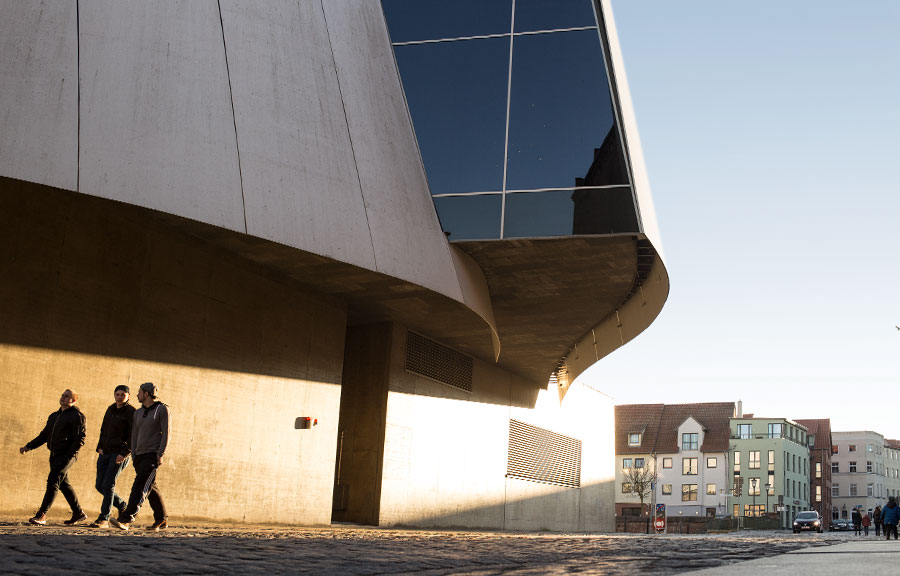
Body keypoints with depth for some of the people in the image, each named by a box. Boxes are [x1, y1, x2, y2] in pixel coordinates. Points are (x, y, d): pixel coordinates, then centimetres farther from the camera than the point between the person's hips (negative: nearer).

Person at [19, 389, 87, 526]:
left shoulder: (77, 416, -6)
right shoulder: (54, 416, 19)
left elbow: (80, 439, -12)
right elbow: (44, 435, 22)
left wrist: (68, 455, -21)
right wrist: (28, 447, 11)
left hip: (67, 455, -8)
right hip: (55, 455, 8)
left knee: (53, 481, -17)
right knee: (63, 484, 12)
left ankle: (41, 515, -20)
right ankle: (78, 513, 23)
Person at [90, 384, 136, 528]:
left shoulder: (131, 412, -6)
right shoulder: (111, 409, 14)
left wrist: (124, 453, -19)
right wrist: (100, 447, 8)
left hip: (120, 454, -7)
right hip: (105, 453, 7)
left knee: (108, 485, -13)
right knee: (100, 485, 5)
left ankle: (104, 519, -8)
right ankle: (123, 506, 23)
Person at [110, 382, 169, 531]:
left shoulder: (162, 409, -2)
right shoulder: (138, 413, 18)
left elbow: (166, 433, -7)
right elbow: (135, 434, 20)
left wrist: (160, 454, -15)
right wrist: (134, 455, 10)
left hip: (153, 455, -7)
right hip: (140, 455, 7)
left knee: (141, 486, -17)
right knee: (151, 488, 9)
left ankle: (126, 519, -27)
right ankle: (162, 520, 17)